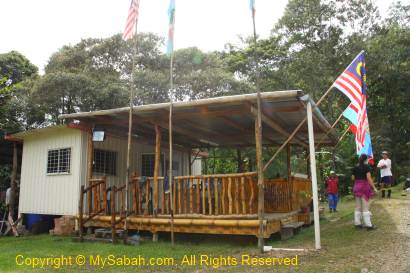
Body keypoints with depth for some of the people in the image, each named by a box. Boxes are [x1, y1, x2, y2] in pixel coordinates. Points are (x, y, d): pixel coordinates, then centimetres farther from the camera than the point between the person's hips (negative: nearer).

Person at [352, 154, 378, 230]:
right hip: (364, 187, -5)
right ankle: (368, 224, 2)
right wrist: (374, 187, -12)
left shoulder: (355, 167, 6)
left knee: (358, 207, 11)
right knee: (365, 207, -1)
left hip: (356, 187, 5)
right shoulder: (366, 167, -8)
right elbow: (369, 178, -15)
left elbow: (353, 178, 8)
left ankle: (357, 223, 13)